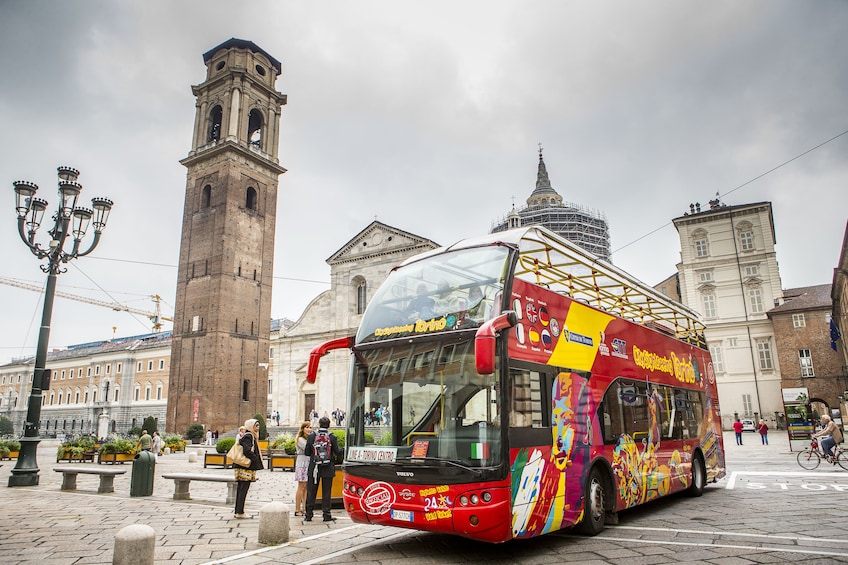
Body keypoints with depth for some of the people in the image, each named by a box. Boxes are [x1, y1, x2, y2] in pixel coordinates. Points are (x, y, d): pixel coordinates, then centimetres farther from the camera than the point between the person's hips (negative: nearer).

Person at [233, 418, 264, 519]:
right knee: (244, 489, -6)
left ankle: (237, 511, 16)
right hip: (246, 466, -10)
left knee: (240, 489, 11)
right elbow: (247, 450, -24)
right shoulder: (248, 437, -13)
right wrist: (256, 460, -15)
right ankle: (240, 512, -2)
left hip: (241, 467, 10)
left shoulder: (252, 436, 17)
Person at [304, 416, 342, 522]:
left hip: (314, 469, 1)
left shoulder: (311, 436, -5)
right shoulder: (332, 438, -8)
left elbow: (306, 452, -1)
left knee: (311, 492, 11)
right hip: (327, 470, -1)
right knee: (326, 493, 7)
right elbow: (338, 453, -5)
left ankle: (309, 515, 16)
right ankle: (326, 515, 9)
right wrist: (341, 449, 17)